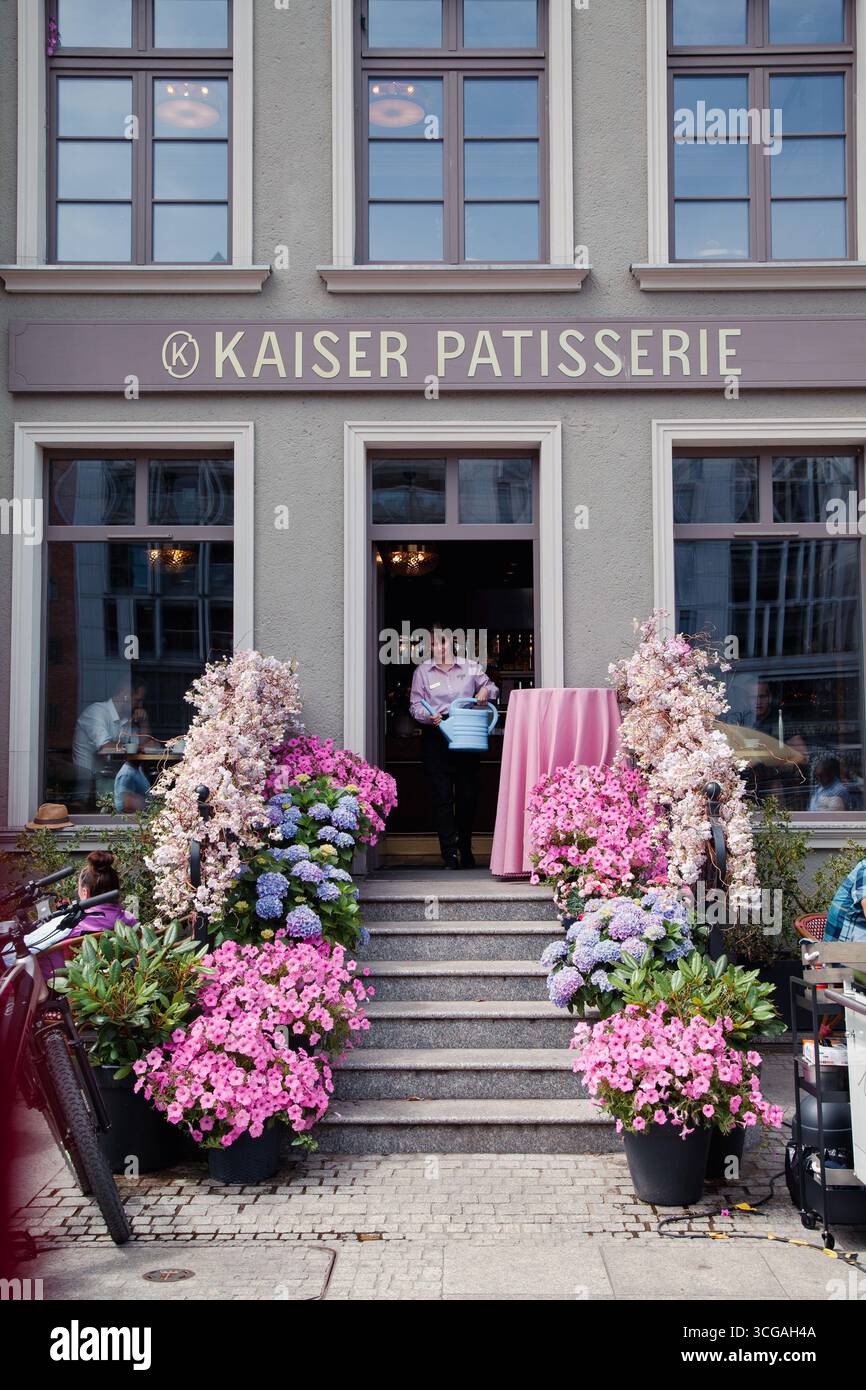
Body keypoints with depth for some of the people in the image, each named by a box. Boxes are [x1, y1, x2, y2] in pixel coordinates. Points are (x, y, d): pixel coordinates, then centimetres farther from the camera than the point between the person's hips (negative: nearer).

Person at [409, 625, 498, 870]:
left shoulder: (469, 667, 9)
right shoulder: (422, 672, 7)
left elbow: (491, 688, 14)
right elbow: (415, 705, 3)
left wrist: (486, 692, -10)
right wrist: (428, 716, -18)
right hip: (436, 738, -1)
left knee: (468, 794, 5)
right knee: (442, 796, -5)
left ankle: (466, 849, 23)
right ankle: (450, 854, -2)